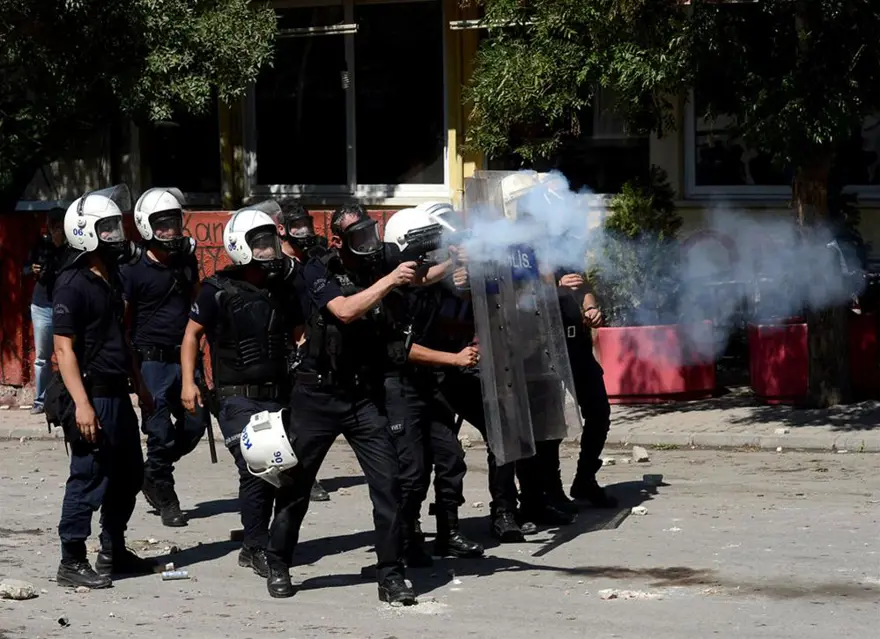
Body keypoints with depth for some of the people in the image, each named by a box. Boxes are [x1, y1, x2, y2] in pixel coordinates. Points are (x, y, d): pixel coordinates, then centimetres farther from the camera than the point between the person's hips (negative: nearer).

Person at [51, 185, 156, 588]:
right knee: (89, 478, -7)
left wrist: (139, 385, 25)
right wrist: (81, 404, -25)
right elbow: (64, 348, -18)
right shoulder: (72, 284, -15)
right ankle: (72, 562, 0)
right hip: (91, 395, -10)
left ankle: (114, 553, 27)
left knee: (128, 475, 15)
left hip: (117, 394, 10)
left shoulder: (110, 279, 14)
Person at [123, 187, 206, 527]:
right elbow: (123, 321, -7)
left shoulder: (186, 261, 9)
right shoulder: (134, 271, -8)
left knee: (195, 423, 4)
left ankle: (151, 474, 26)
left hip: (184, 359, 6)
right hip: (153, 362, -6)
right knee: (160, 433, -3)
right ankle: (166, 500, 9)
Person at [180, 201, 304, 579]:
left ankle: (254, 545, 18)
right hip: (238, 396, -6)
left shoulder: (281, 289, 10)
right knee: (255, 470, -13)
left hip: (278, 395, 6)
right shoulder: (219, 290, -6)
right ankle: (258, 549, -4)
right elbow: (192, 334, 1)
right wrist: (188, 381, -7)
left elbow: (300, 335, 20)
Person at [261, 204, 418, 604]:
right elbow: (345, 310, -22)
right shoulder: (318, 272, -6)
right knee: (296, 484, 7)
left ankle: (391, 577, -2)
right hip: (317, 395, -3)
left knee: (387, 482, -8)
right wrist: (389, 282, -27)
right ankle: (278, 567, 24)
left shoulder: (379, 268, 6)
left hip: (365, 398, 3)